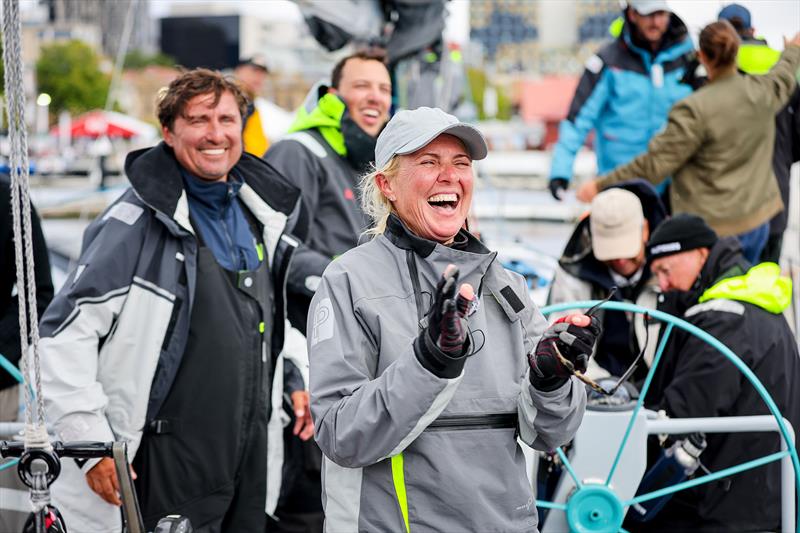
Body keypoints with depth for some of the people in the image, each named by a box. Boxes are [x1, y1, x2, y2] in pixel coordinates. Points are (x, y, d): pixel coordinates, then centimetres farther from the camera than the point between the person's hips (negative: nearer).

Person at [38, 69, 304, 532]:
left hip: (251, 456, 7)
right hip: (169, 467, -7)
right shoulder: (138, 223, -13)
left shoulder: (262, 214, 9)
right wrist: (91, 442, -18)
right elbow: (66, 332, -15)